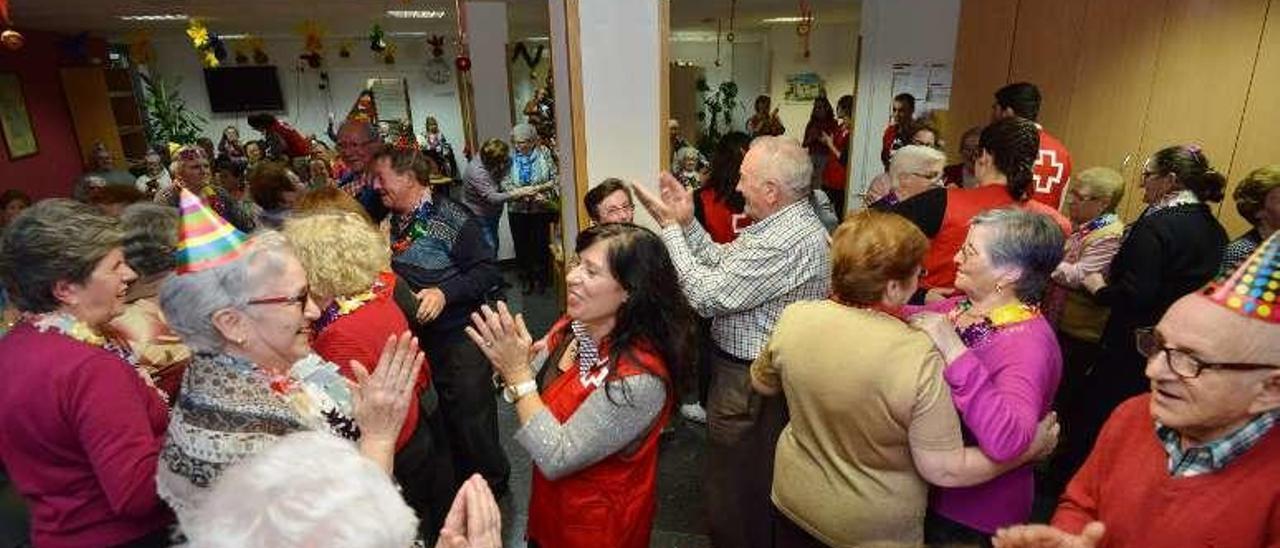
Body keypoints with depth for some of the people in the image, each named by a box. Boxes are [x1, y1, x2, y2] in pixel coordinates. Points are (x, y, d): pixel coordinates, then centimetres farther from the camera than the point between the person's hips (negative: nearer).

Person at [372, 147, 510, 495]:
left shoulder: (452, 219, -14)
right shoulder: (392, 219, 7)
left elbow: (487, 272, -16)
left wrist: (445, 293, -27)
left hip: (458, 336, -7)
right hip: (413, 335, 7)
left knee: (471, 417, 4)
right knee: (440, 416, 19)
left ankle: (492, 482, 27)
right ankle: (461, 481, 38)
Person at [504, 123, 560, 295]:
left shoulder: (544, 153, -5)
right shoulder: (510, 156, -1)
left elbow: (555, 178, -4)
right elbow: (504, 182, -5)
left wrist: (540, 188, -19)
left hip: (541, 208, -1)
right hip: (517, 209, 2)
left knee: (541, 243, 4)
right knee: (521, 245, 9)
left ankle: (540, 278, 23)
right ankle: (526, 278, 27)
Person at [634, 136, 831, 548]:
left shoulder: (789, 240, -29)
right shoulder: (786, 222, 5)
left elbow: (707, 295, -27)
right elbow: (722, 263, 8)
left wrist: (670, 227, -18)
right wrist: (686, 222, -2)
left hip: (748, 381, -10)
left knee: (735, 489, 10)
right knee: (758, 482, 28)